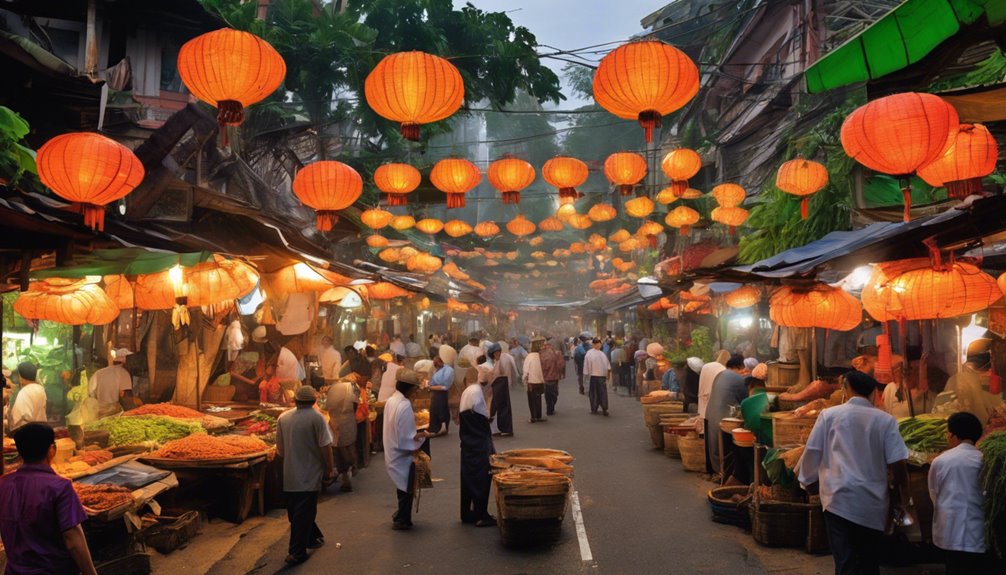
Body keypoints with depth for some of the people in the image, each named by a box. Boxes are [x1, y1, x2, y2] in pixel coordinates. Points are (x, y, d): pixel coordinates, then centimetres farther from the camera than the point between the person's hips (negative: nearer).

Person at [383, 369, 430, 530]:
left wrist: (416, 433, 8)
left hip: (393, 453, 9)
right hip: (402, 455, -9)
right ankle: (401, 520, 20)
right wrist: (422, 435, -13)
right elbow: (406, 438, -26)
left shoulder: (391, 400, 3)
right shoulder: (405, 405, -26)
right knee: (406, 490, 8)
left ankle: (401, 516, 35)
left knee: (402, 487, 23)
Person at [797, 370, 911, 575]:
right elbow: (898, 463, -1)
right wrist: (904, 495, 13)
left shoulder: (829, 415, 1)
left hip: (840, 499, -2)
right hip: (874, 504, 2)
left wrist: (809, 481, 19)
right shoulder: (886, 420, 2)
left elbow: (812, 452, 3)